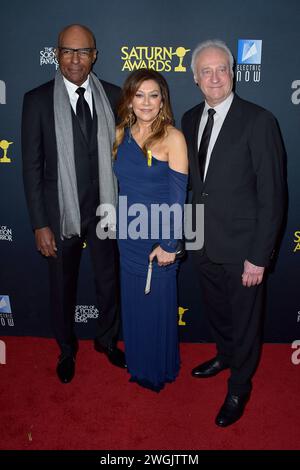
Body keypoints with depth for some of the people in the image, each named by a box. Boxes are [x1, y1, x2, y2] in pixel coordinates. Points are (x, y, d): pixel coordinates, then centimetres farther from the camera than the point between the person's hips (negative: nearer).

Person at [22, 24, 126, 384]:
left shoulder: (112, 96, -1)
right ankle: (67, 349, 43)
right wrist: (39, 224, -10)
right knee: (62, 287, 16)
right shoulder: (38, 100, -8)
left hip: (105, 209, 2)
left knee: (109, 282, 17)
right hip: (61, 213, -1)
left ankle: (106, 340, 45)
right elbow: (31, 166, -8)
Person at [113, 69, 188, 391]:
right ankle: (138, 363, 41)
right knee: (132, 300, 18)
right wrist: (118, 225, 11)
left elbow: (178, 196, -14)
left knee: (159, 302, 10)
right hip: (128, 234, 5)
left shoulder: (173, 138, -13)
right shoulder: (121, 134, 3)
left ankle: (161, 368, 35)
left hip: (158, 235, -5)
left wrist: (169, 244, -15)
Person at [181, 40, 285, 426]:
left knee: (244, 320, 14)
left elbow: (272, 195, -16)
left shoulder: (258, 121, -15)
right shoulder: (190, 119, 4)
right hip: (204, 245, 6)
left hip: (241, 248, -5)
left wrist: (258, 257, -17)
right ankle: (225, 355, 53)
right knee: (216, 311, 25)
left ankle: (239, 387, 37)